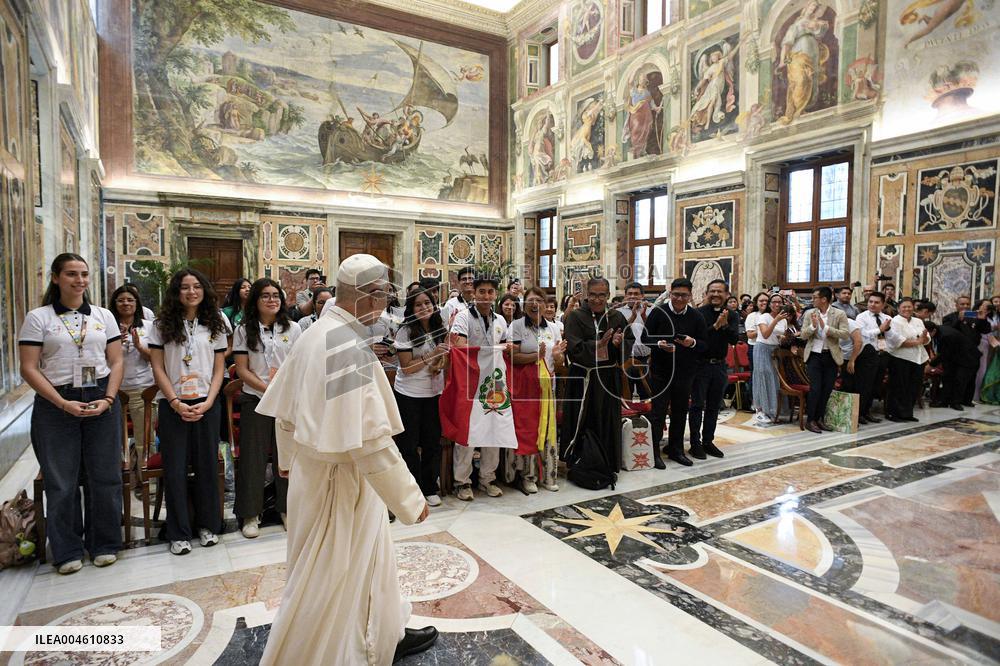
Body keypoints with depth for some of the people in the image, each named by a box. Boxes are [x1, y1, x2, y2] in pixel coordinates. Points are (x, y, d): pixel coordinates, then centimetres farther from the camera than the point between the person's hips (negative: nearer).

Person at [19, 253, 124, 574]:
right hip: (55, 405, -2)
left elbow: (116, 362, 7)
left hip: (102, 401, 2)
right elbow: (29, 368, -4)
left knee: (105, 476, 6)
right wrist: (63, 403, -14)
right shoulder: (37, 318, 0)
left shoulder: (104, 316, 8)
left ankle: (104, 543, 22)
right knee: (61, 480, 6)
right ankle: (67, 550, 21)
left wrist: (108, 399, -7)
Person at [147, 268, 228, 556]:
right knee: (175, 468, 2)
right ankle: (178, 533, 14)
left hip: (207, 404, 1)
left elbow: (219, 370, 6)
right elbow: (157, 368, -1)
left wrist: (207, 403, -7)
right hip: (172, 405, -1)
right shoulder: (162, 325, 3)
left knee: (207, 465, 6)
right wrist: (176, 402, -10)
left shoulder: (214, 325, 7)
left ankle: (208, 525, 20)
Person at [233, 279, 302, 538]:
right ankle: (250, 514, 16)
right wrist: (268, 389, -14)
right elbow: (242, 370, -2)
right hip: (255, 400, 0)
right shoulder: (244, 330, 3)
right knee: (253, 456, 3)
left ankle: (287, 507, 20)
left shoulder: (292, 328, 6)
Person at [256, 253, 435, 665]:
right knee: (327, 578, 11)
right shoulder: (350, 346, -27)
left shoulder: (316, 334, 3)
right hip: (339, 479, -10)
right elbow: (368, 438, -29)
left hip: (314, 467, 10)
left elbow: (285, 409, 12)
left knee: (367, 557, 25)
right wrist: (410, 498, -20)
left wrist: (288, 458, 25)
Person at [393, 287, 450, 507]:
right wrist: (432, 355, -22)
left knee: (433, 442, 9)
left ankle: (430, 488, 23)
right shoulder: (405, 332, -10)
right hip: (408, 395, -4)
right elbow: (406, 367, -13)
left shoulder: (440, 330, 5)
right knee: (409, 444, 5)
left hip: (433, 394, 4)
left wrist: (441, 365, -8)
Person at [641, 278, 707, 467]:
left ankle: (676, 450, 27)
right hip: (661, 371, -3)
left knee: (680, 412, 13)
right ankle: (654, 452, 11)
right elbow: (645, 338, -4)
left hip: (684, 372, 3)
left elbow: (705, 345, 3)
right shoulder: (658, 312, -6)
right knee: (658, 412, 1)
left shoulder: (696, 316, 2)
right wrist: (659, 344, -23)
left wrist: (693, 343, -19)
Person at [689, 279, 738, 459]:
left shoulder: (732, 315, 3)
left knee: (713, 407, 12)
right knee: (697, 405, 0)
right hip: (700, 364, -4)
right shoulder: (699, 313, -8)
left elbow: (735, 339, -9)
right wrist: (715, 326, -30)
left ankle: (708, 441, 22)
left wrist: (725, 325, -26)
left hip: (720, 365, 4)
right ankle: (695, 443, 7)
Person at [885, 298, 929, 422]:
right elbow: (897, 340, -18)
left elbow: (926, 340, 14)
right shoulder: (895, 321, -7)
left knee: (914, 388, 10)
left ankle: (907, 413, 20)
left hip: (918, 358, 7)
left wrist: (924, 336, -9)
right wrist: (916, 342, -14)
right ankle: (894, 413, 6)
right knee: (899, 388, -2)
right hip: (901, 359, -7)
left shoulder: (918, 321, 17)